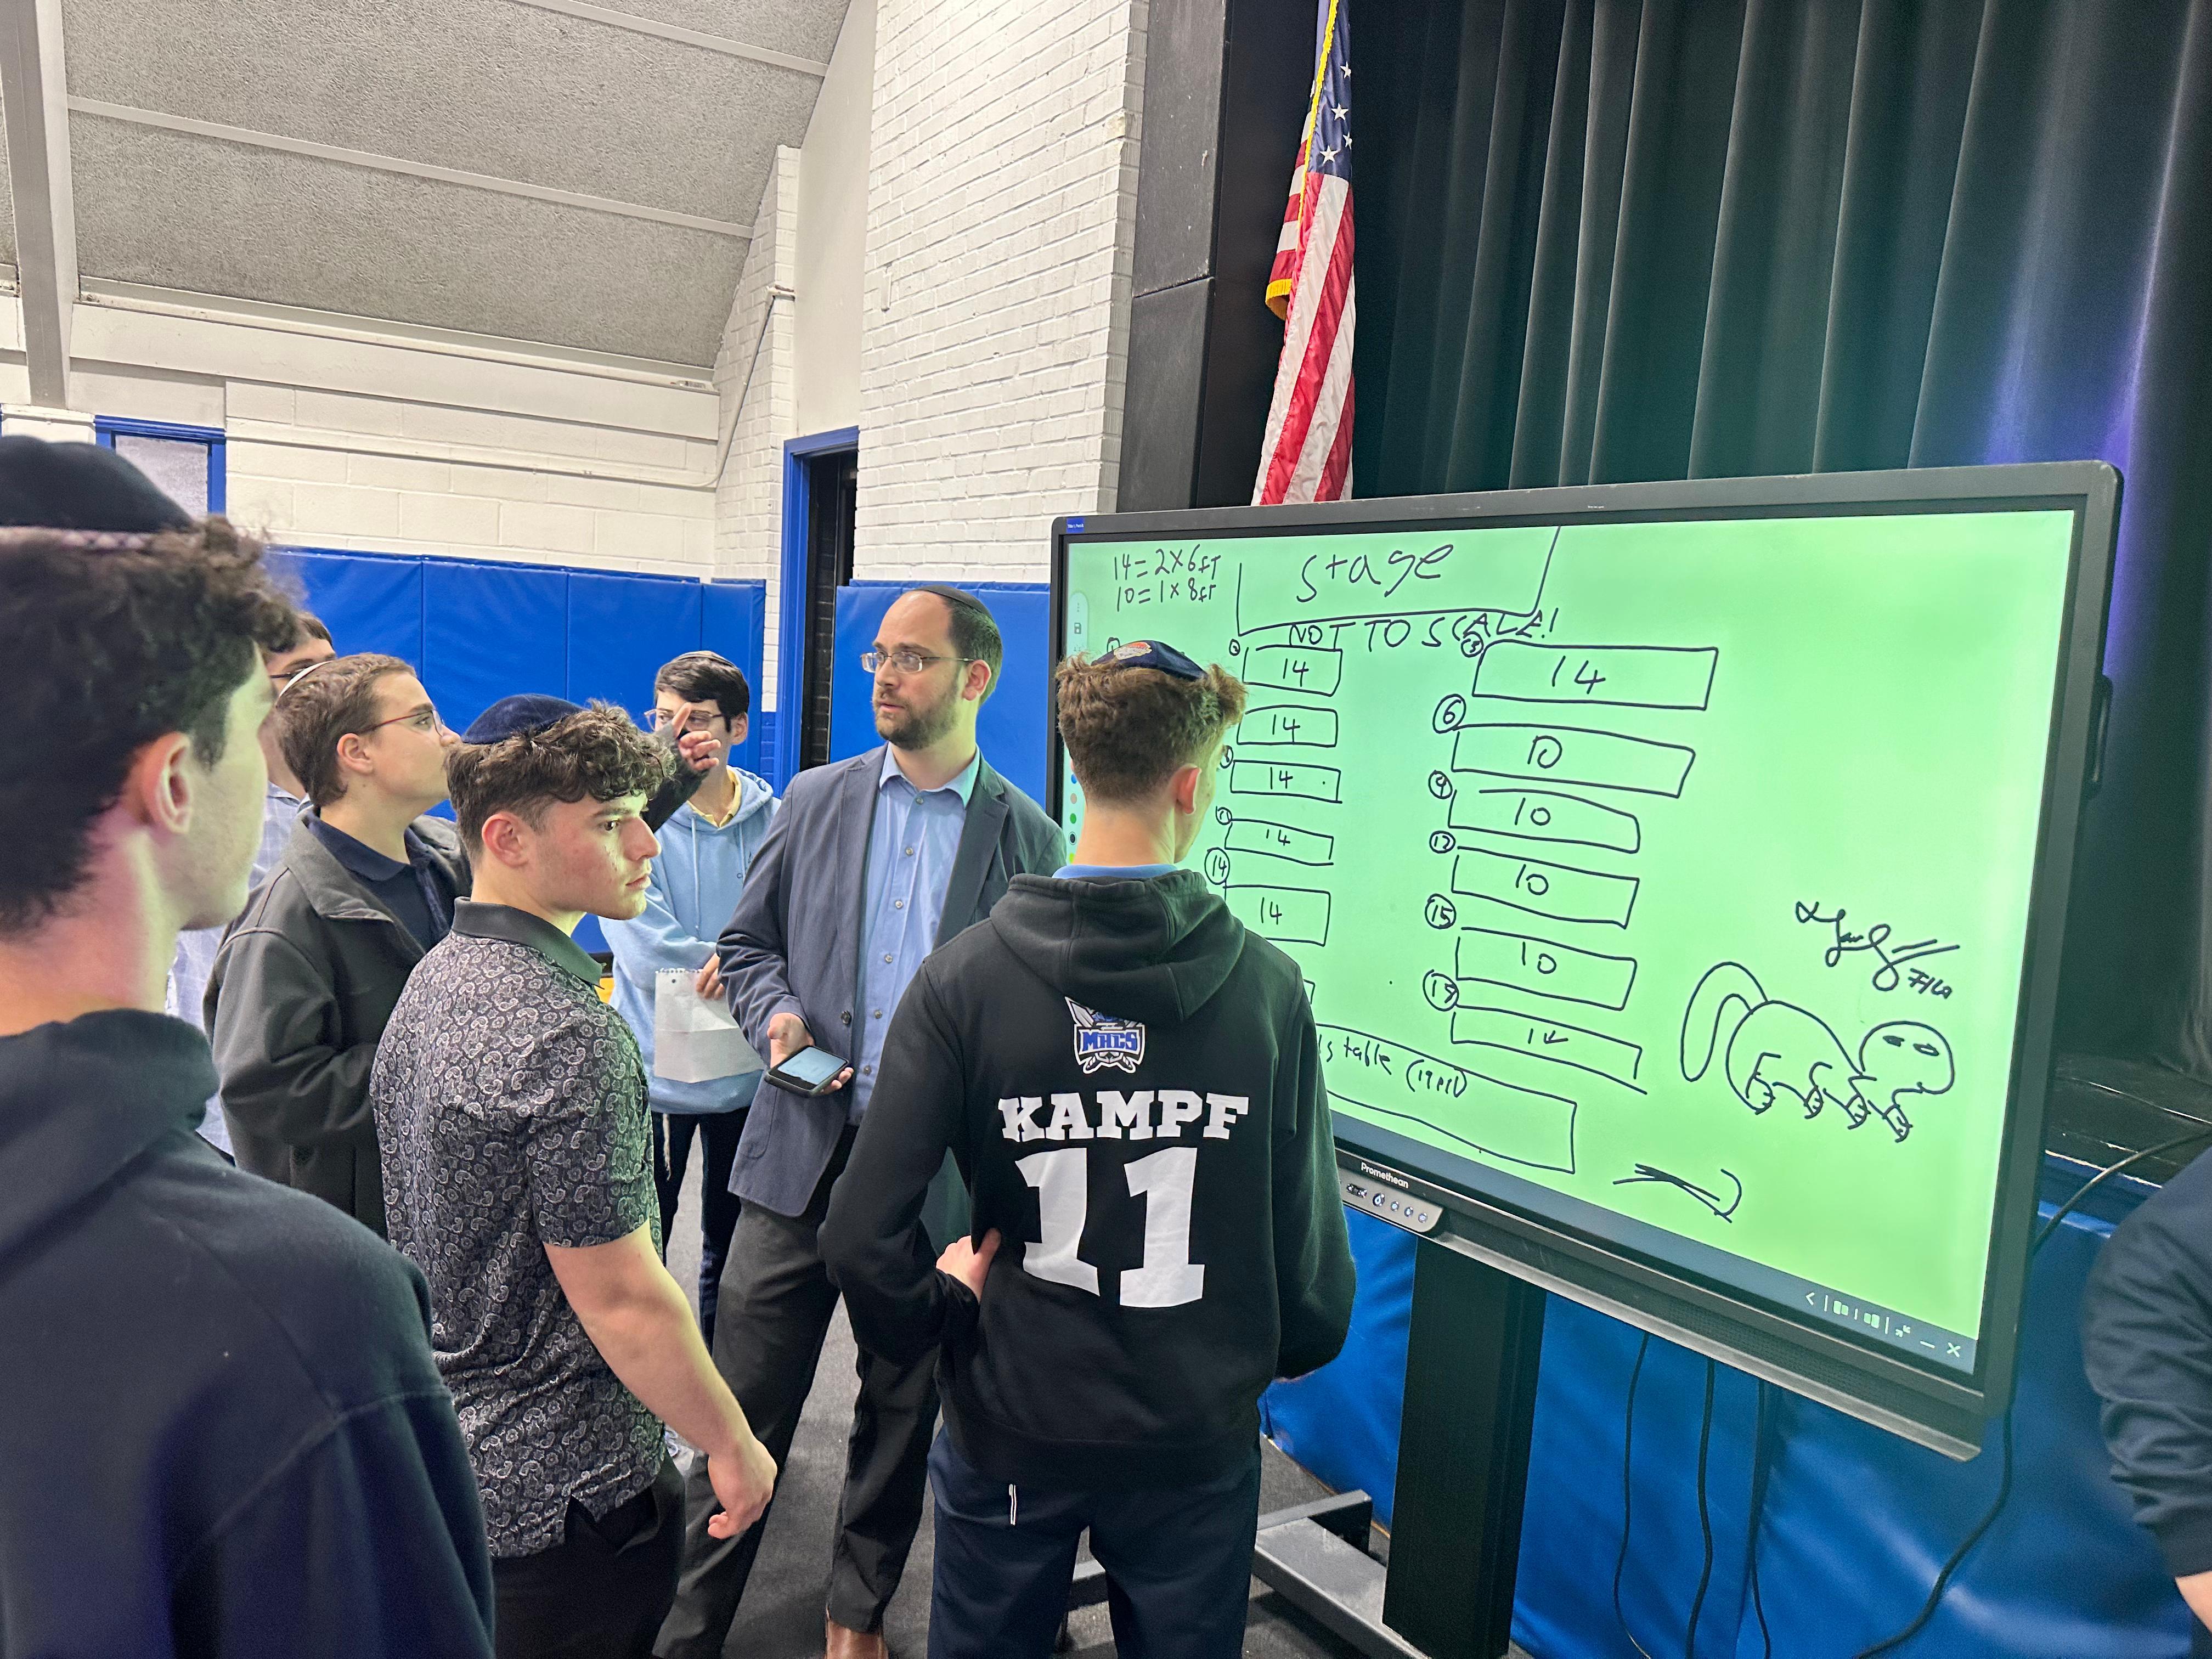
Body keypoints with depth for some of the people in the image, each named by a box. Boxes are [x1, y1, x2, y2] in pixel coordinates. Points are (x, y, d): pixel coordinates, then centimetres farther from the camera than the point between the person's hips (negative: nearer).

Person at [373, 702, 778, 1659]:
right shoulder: (569, 1038, -28)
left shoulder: (429, 984, 2)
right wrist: (733, 1445, -12)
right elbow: (622, 1299, -25)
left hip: (446, 1450, 9)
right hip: (565, 1489, -9)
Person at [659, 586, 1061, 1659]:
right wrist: (775, 1013, -8)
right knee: (744, 1406, 6)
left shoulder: (1027, 837, -1)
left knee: (903, 1410, 15)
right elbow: (746, 943, 11)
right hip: (803, 1155, 1)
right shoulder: (815, 798, 4)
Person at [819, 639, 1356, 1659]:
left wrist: (936, 1311, 2)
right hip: (1198, 1429, 1)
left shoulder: (965, 978, -15)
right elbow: (1308, 1227, -7)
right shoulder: (1265, 985, -14)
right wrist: (1294, 1344, 13)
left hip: (1010, 1428, 0)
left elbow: (860, 1237, -18)